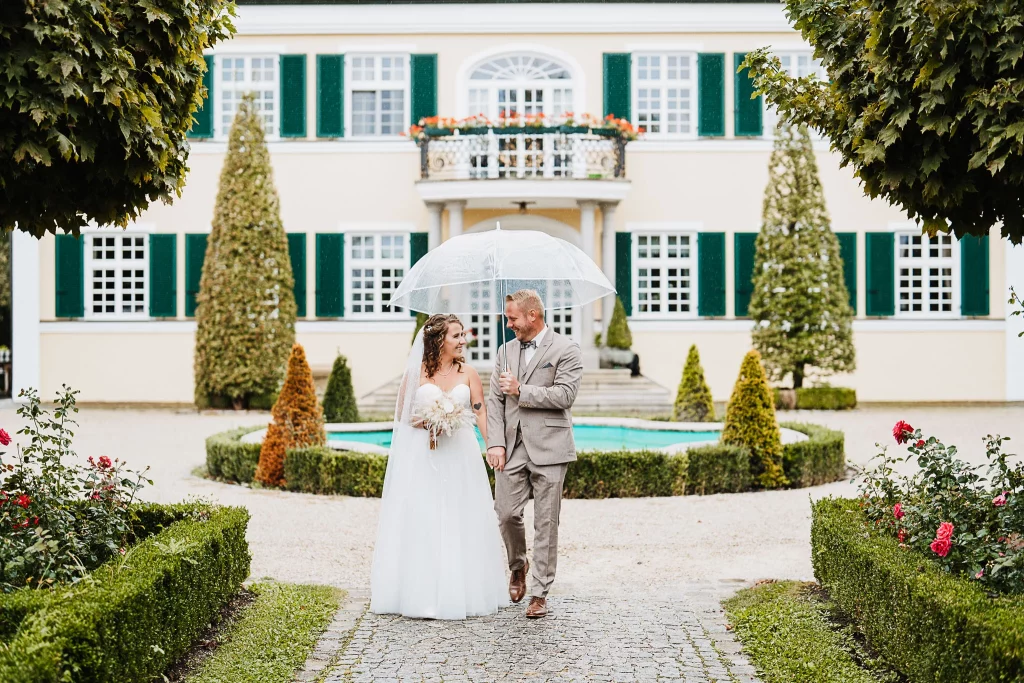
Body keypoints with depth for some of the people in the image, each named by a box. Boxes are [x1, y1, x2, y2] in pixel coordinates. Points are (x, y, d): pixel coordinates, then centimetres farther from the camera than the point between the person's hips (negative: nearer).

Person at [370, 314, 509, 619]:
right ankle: (420, 592, 7)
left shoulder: (468, 373, 5)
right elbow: (401, 414, 5)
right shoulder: (416, 372, 1)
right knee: (420, 522, -1)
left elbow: (481, 413, -1)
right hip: (421, 454, -2)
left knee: (460, 522, 4)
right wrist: (424, 422, -14)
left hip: (459, 454, 2)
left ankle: (461, 592, 14)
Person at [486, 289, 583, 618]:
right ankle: (518, 565, 29)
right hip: (512, 448, 4)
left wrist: (521, 390, -13)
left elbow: (565, 395, -12)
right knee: (506, 514, -1)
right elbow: (494, 400, 9)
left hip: (548, 449, -4)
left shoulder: (566, 350, -2)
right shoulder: (506, 351, 13)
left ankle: (540, 593, 8)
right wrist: (495, 443, -2)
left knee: (546, 522, 0)